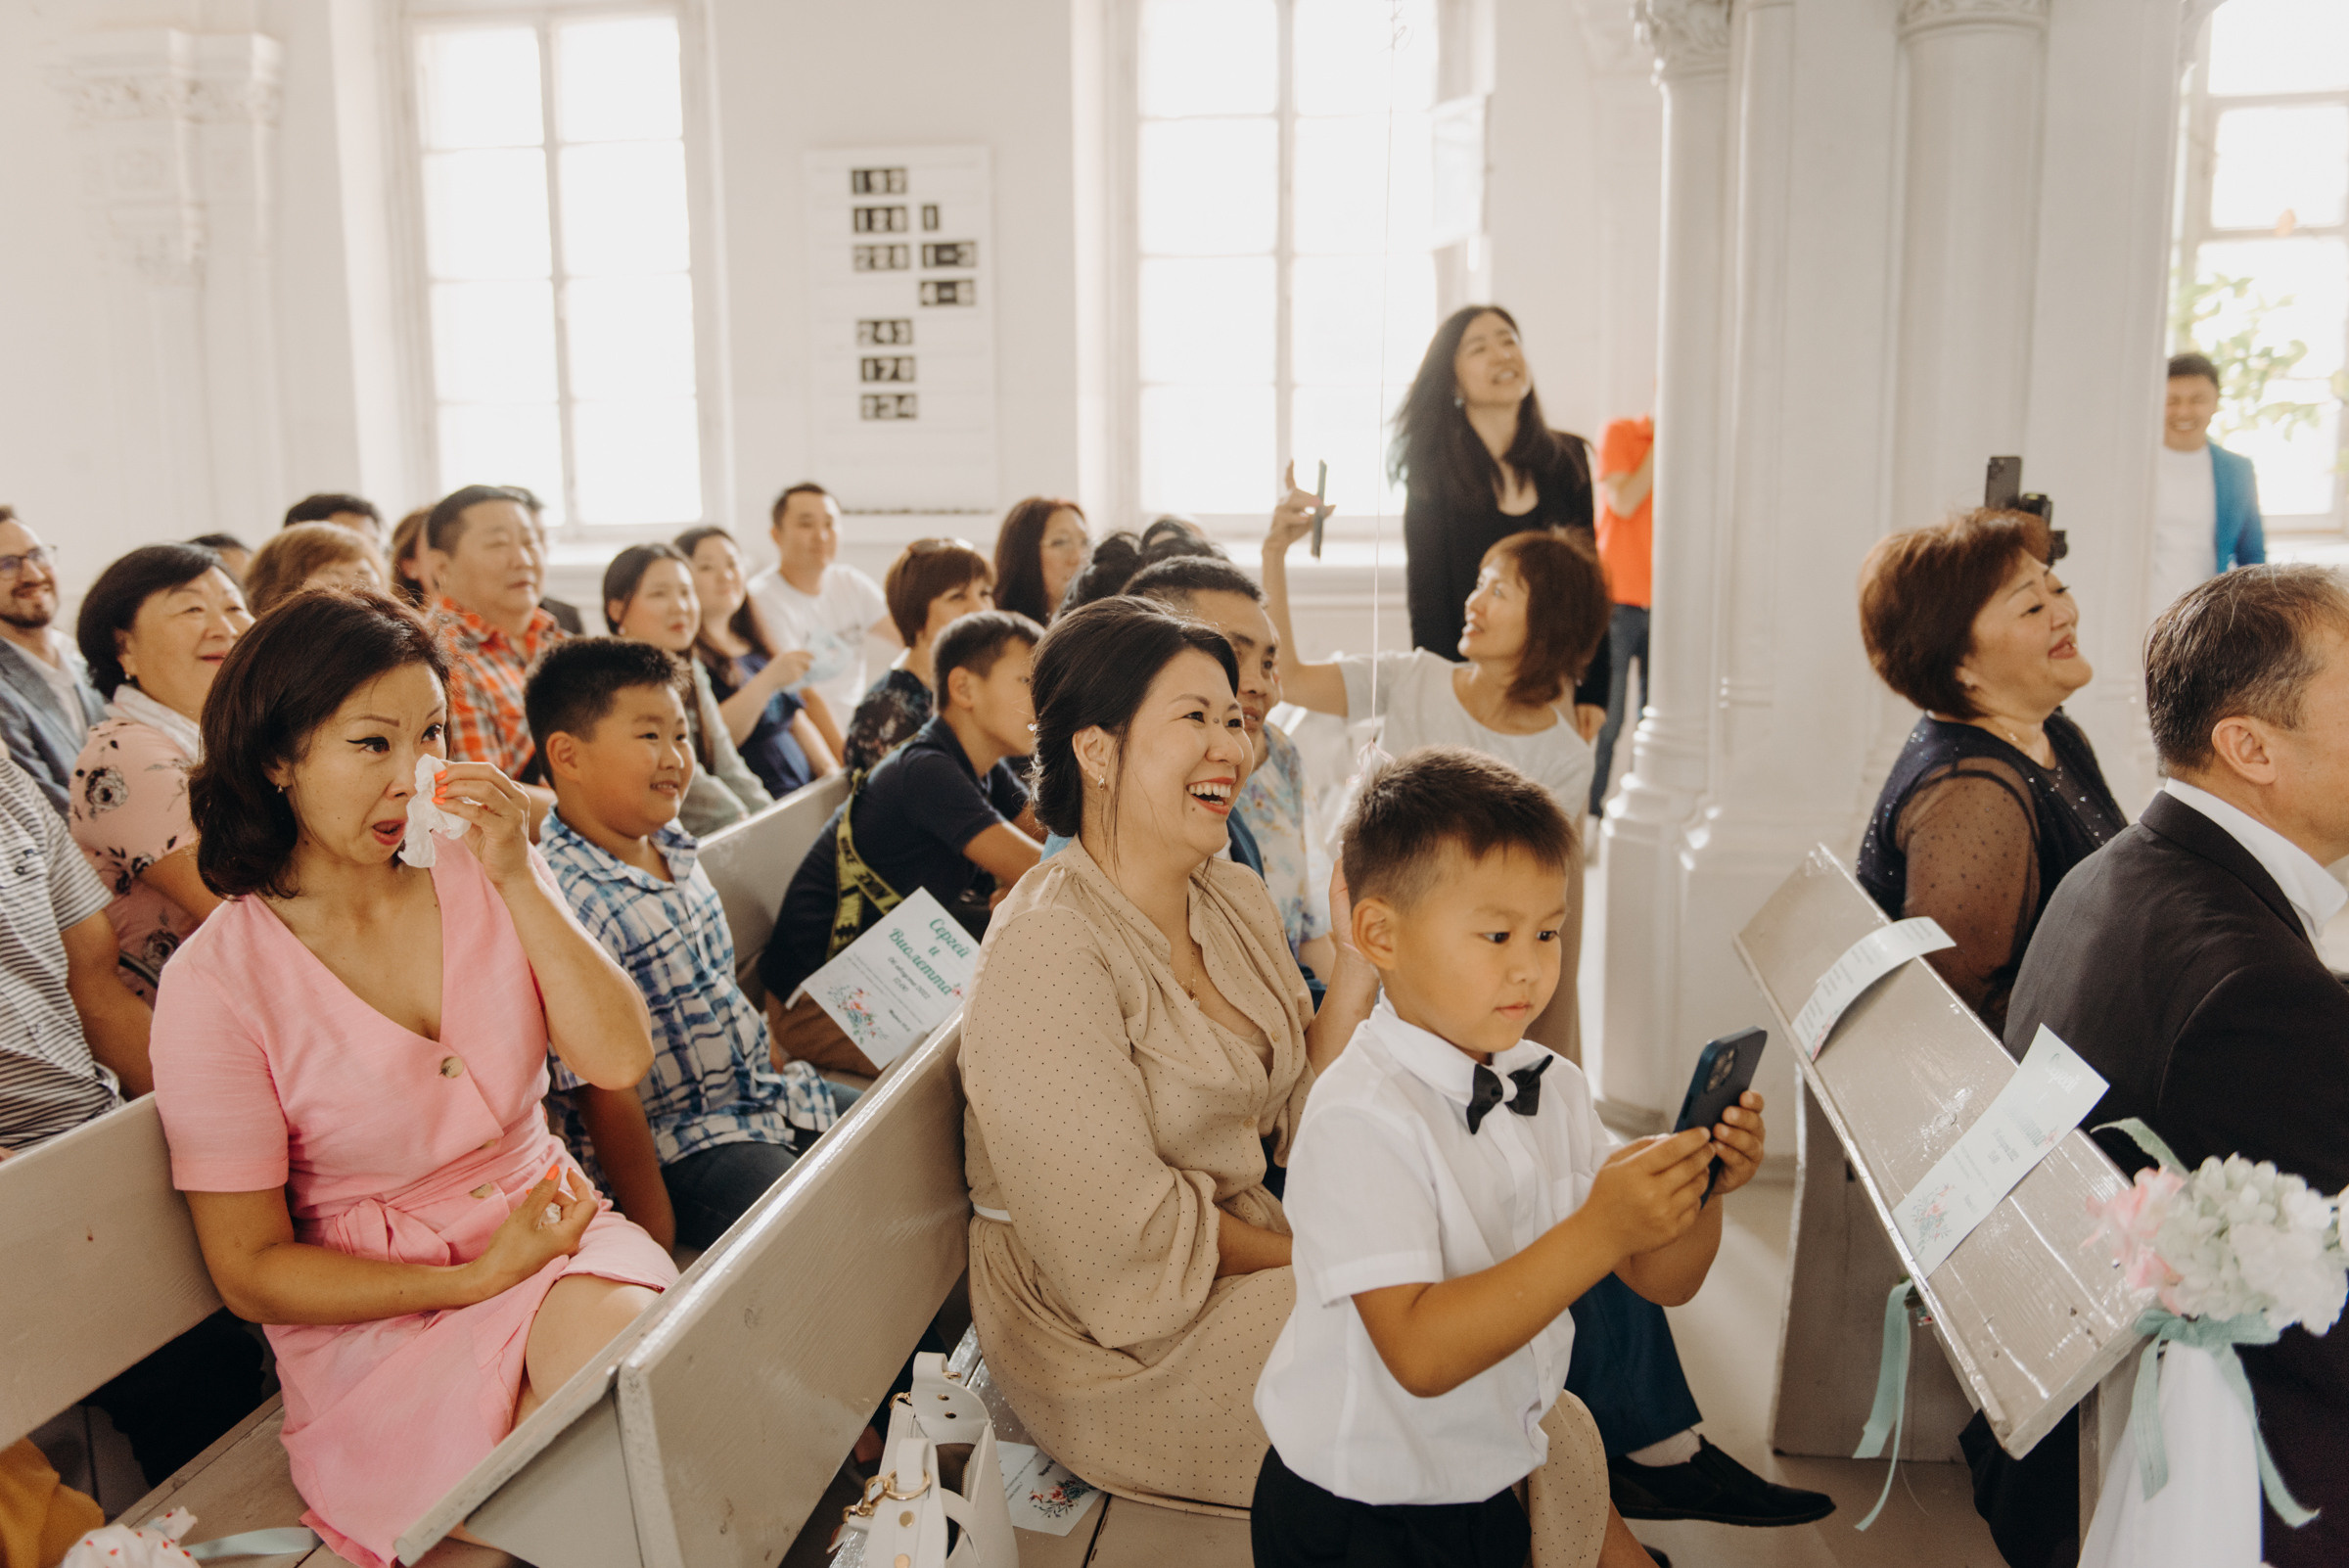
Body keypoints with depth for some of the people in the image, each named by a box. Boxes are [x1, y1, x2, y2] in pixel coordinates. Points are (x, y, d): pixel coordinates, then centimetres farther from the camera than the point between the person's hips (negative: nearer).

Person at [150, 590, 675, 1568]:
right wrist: (478, 1281, -15)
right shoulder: (215, 984, -10)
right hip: (373, 1312, -3)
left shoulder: (480, 878, 1)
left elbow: (620, 1060, -9)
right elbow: (251, 1271, -6)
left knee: (618, 1338, -31)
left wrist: (520, 881, -17)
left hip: (551, 1231, 3)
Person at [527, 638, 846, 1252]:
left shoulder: (674, 847, 5)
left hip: (764, 1099, 9)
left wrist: (772, 1073, 16)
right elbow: (604, 1092, -21)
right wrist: (656, 1235, -19)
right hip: (676, 1149, -9)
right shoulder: (569, 905, -22)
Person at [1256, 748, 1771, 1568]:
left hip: (1512, 1462, 7)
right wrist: (1596, 1231, -36)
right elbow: (1422, 1354, -31)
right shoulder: (1359, 1119, -24)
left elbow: (1662, 1281, 3)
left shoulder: (1552, 1086, -1)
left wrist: (1700, 1192, -18)